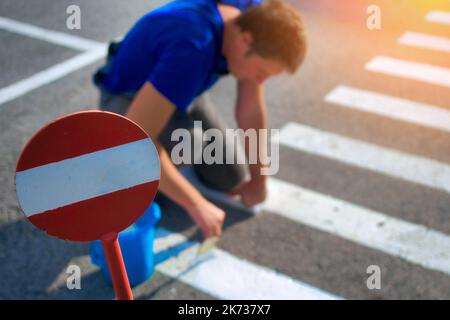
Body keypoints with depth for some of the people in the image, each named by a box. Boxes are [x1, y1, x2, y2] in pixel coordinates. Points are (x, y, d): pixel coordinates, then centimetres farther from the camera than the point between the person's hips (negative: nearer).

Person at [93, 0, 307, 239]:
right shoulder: (193, 49, -43)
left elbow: (251, 110, -11)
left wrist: (259, 181, -3)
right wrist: (197, 205, -41)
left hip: (180, 90, 6)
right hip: (126, 98, -6)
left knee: (231, 177, 2)